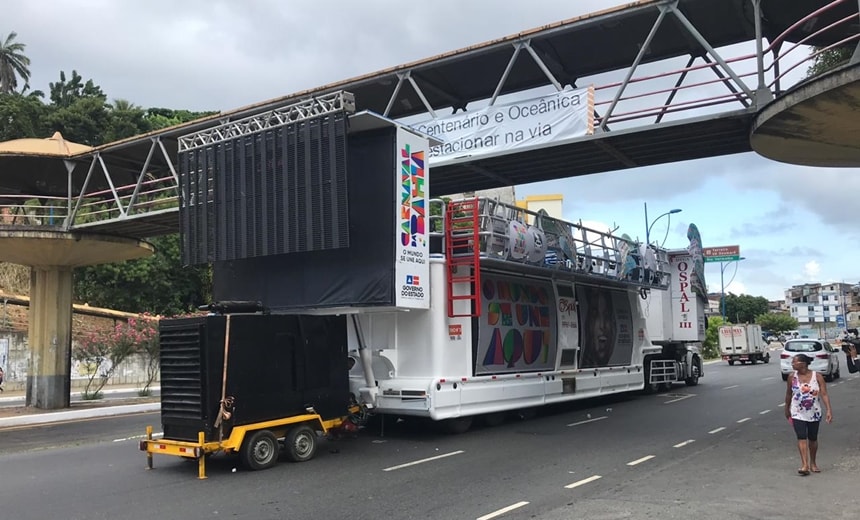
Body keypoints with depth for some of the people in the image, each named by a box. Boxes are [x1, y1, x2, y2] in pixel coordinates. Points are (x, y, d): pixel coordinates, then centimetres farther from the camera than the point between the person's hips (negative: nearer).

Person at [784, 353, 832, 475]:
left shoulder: (817, 376, -10)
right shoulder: (792, 377, -5)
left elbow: (824, 394, -13)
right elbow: (788, 394, 7)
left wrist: (828, 410, -22)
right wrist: (787, 409, 14)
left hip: (814, 414, 0)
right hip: (798, 414, 0)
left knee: (813, 439, 12)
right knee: (801, 438, -12)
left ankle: (813, 463, 29)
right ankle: (805, 465, -17)